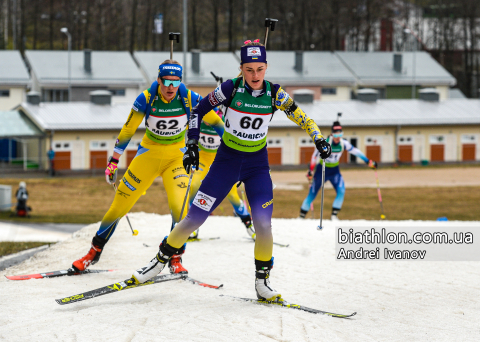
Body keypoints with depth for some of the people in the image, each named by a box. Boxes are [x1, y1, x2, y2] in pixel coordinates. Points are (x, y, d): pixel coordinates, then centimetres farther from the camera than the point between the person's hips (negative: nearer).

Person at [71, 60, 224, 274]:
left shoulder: (189, 99, -18)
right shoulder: (146, 99, -19)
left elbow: (215, 121, -3)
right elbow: (128, 130, -7)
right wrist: (113, 161, -5)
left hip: (177, 157, 0)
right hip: (149, 154, 0)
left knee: (179, 205, -22)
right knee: (120, 204, 1)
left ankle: (176, 259, -2)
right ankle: (94, 252, 19)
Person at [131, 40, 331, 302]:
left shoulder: (274, 93, -11)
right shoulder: (231, 88, -15)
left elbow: (299, 116, 1)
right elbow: (199, 110, -4)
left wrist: (319, 139, -11)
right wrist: (192, 144, -11)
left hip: (258, 165, 1)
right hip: (227, 160, -1)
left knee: (263, 222, -14)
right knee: (195, 217, -2)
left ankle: (262, 282, 2)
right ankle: (160, 260, 17)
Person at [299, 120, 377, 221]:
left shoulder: (344, 143, -13)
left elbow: (355, 151, -2)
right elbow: (315, 156, -16)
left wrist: (369, 162, 2)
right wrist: (311, 171, -17)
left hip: (335, 171, 3)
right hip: (322, 170, -3)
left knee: (341, 191, -18)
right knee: (312, 194, 0)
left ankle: (334, 215, -9)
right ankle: (302, 216, 13)